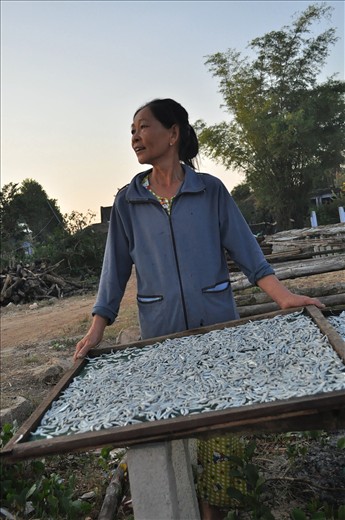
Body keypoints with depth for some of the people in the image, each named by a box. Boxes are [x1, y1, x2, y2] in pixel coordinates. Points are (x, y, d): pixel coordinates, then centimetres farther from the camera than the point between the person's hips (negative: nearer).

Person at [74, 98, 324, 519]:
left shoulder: (210, 190, 1)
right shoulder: (127, 201, 4)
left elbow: (244, 248, -2)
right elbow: (116, 268, 3)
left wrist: (283, 296, -14)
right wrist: (96, 331, -4)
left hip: (216, 321, -1)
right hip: (161, 331, 1)